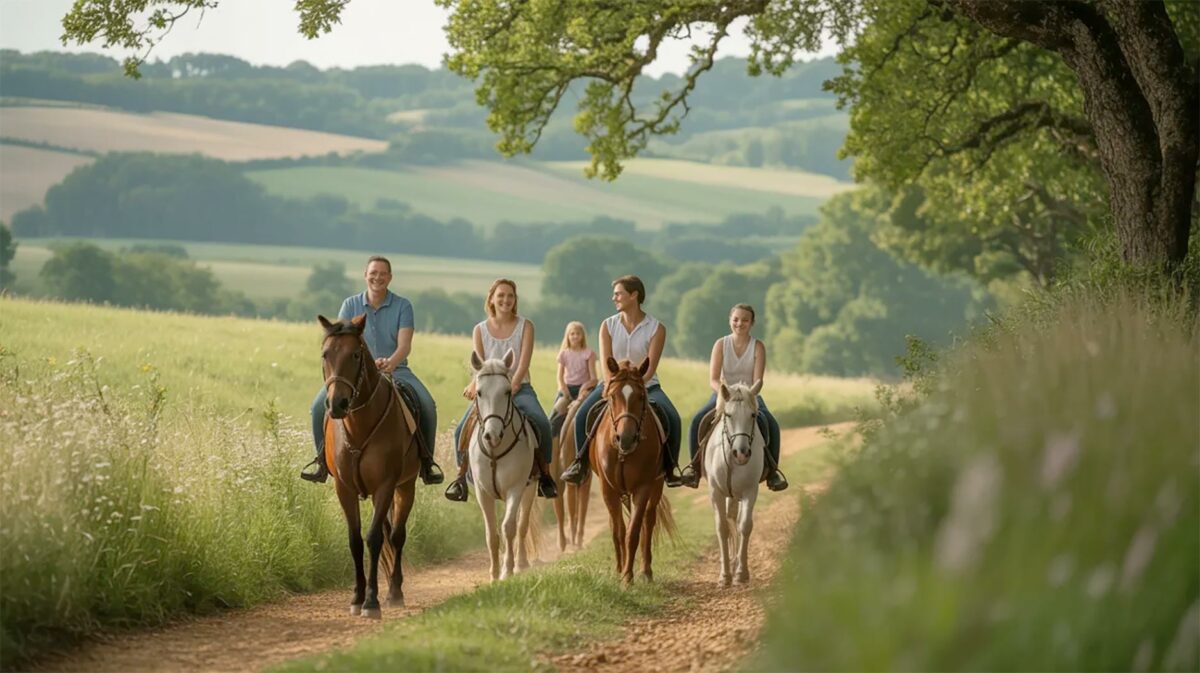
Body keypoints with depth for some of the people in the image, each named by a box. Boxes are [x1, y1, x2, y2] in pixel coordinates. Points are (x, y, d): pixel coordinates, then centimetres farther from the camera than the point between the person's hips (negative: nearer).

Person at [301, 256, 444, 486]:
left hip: (395, 370, -1)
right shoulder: (350, 305, 5)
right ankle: (323, 458, -2)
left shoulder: (403, 306, 1)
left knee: (427, 405, -26)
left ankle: (426, 460, -9)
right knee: (320, 405, -21)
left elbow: (404, 344, -10)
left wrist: (391, 362, -31)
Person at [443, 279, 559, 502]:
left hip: (519, 388, -2)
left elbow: (523, 363, -7)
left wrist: (512, 387, -22)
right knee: (462, 429, -20)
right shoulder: (480, 330, 8)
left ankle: (544, 474, -15)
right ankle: (461, 477, -6)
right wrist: (474, 385, -19)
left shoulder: (525, 326, 3)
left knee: (541, 423, -29)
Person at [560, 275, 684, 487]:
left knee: (672, 418, -26)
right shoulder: (608, 326, 0)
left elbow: (650, 367, -15)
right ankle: (580, 463, -4)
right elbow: (606, 364, -8)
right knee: (582, 415, -21)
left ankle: (669, 469, -12)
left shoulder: (656, 328, -7)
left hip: (646, 386, -2)